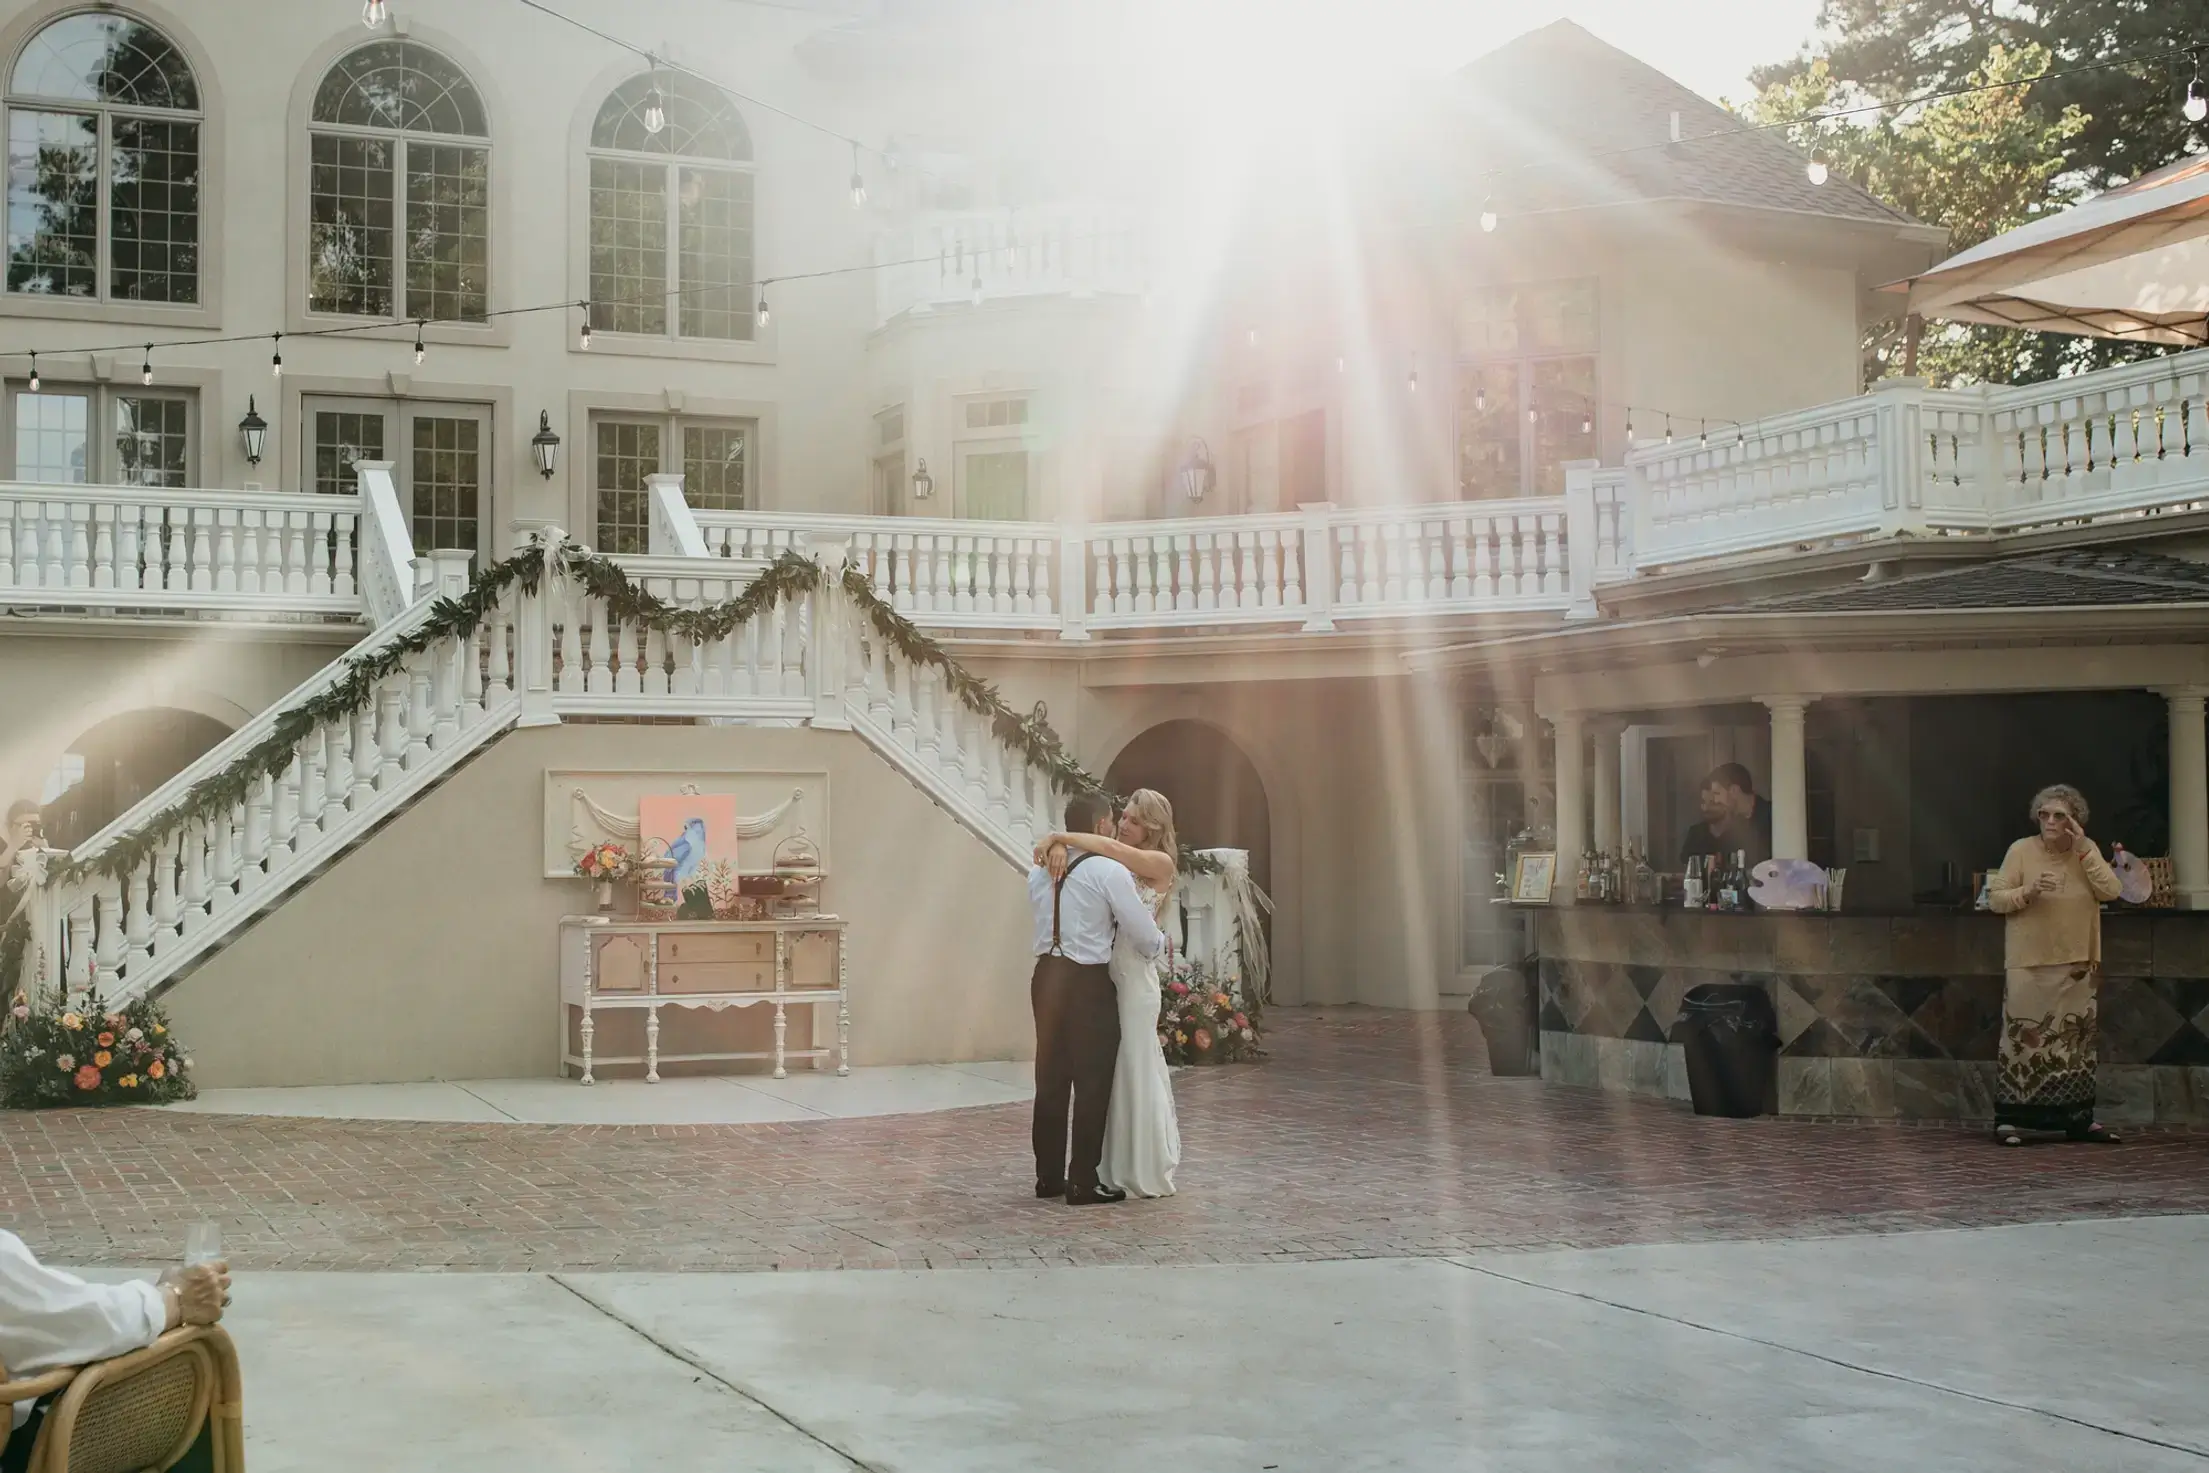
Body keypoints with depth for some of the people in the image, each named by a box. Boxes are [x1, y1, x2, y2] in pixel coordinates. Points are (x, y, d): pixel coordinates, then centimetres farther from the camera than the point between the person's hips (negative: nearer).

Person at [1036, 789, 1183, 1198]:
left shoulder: (1160, 864, -4)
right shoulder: (1111, 863, 12)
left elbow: (1112, 848, -18)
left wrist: (1060, 837, -14)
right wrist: (1058, 845, -16)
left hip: (1134, 976, -6)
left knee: (1135, 1070, -1)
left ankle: (1148, 1173, 8)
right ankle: (1111, 1169, 15)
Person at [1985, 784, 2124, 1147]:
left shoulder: (2088, 850, 5)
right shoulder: (2021, 850, -4)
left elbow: (2111, 891, -8)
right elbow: (1995, 898, -5)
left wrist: (2083, 851, -15)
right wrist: (2027, 892, -22)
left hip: (2077, 966, 4)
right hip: (2028, 965, -4)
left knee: (2077, 1041, 10)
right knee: (2023, 1038, -5)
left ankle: (2080, 1119, 18)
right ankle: (2008, 1119, -1)